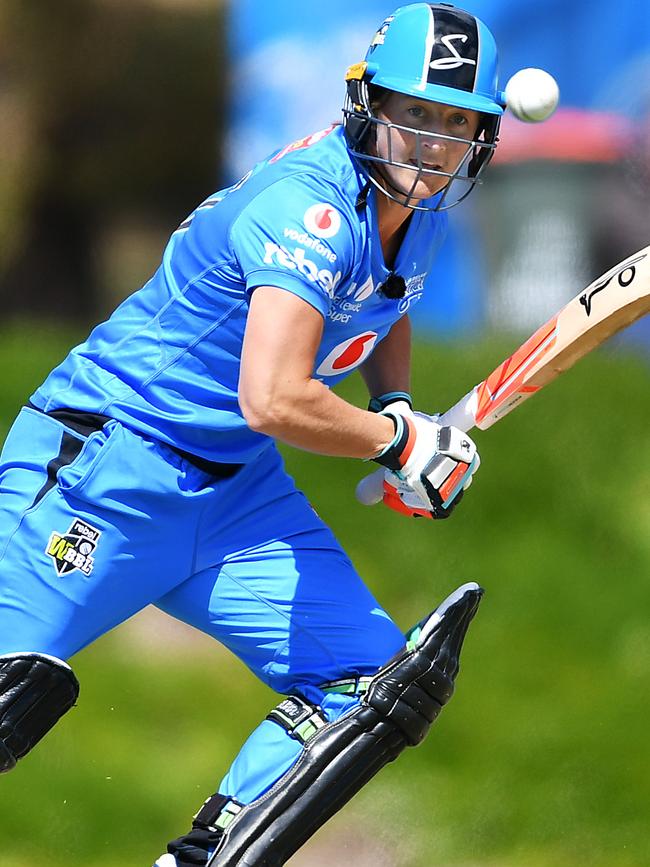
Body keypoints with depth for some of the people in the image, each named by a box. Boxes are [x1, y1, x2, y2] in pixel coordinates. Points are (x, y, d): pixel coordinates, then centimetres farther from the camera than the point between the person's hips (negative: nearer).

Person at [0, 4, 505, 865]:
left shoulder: (420, 205, 5)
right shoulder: (313, 209, -24)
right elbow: (273, 400, -34)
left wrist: (396, 403, 8)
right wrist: (400, 440, -17)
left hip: (239, 492, 9)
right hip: (108, 467, -9)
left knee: (376, 688, -4)